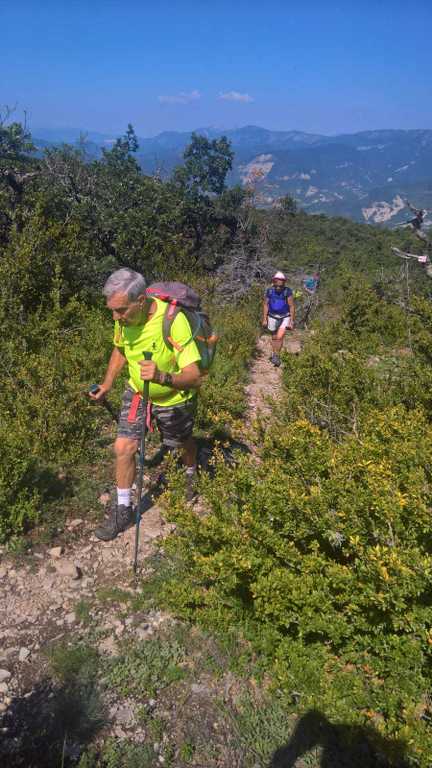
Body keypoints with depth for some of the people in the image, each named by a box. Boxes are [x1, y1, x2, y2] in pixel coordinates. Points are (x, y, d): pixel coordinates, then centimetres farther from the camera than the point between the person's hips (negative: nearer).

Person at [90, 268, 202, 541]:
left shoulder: (174, 321, -36)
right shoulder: (124, 318, -17)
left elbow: (194, 377, -39)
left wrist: (162, 377, -56)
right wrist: (107, 385, 2)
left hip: (174, 398, -3)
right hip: (136, 391, 4)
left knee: (183, 443, 22)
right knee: (123, 447, -4)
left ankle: (192, 474, 56)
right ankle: (123, 509, 16)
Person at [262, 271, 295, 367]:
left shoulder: (287, 291, -18)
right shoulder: (269, 291, -12)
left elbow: (292, 306, -13)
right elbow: (265, 305, -3)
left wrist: (292, 321, -12)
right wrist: (264, 319, -3)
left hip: (285, 317, -2)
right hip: (273, 317, 2)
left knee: (280, 337, -16)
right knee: (274, 338, 15)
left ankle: (276, 356, 1)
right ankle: (274, 354, 35)